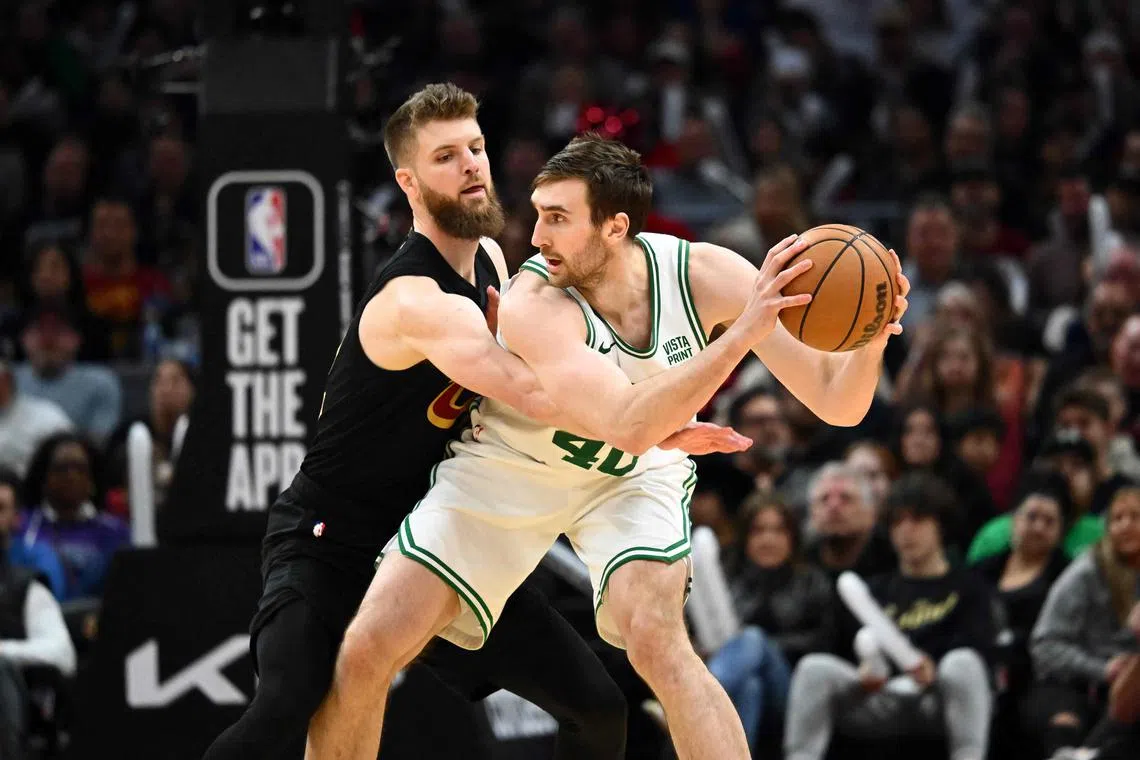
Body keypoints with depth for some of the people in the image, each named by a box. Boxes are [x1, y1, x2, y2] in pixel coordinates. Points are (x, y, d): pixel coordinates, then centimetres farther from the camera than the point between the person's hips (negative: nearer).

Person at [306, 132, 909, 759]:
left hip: (633, 476, 1)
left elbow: (837, 404, -23)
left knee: (657, 641, -27)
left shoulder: (706, 275, -26)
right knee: (364, 653, -8)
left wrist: (870, 342, -44)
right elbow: (628, 423, -48)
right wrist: (742, 334, -54)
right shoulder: (533, 303, -35)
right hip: (509, 466, -1)